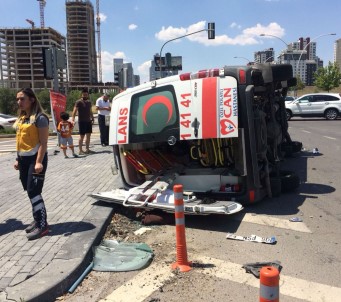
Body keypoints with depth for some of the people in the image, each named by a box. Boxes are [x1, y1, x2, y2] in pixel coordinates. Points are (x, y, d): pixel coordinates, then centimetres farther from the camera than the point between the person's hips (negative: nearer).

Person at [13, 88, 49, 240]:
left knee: (34, 192, -8)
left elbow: (43, 142, -16)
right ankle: (37, 220, 26)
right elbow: (20, 140, 18)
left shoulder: (40, 118, -12)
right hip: (23, 159, 8)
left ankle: (42, 225, 0)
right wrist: (18, 159, 16)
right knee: (30, 192, 13)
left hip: (35, 158, -8)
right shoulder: (21, 118, 13)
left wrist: (39, 161, -22)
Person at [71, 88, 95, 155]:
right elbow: (74, 111, -17)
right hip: (82, 121, -7)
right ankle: (80, 150, 5)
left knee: (88, 135, 9)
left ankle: (87, 149, 19)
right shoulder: (79, 102, -9)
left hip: (88, 121, 7)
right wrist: (73, 120, -28)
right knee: (82, 136, -2)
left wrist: (92, 119, 18)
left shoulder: (89, 102, 12)